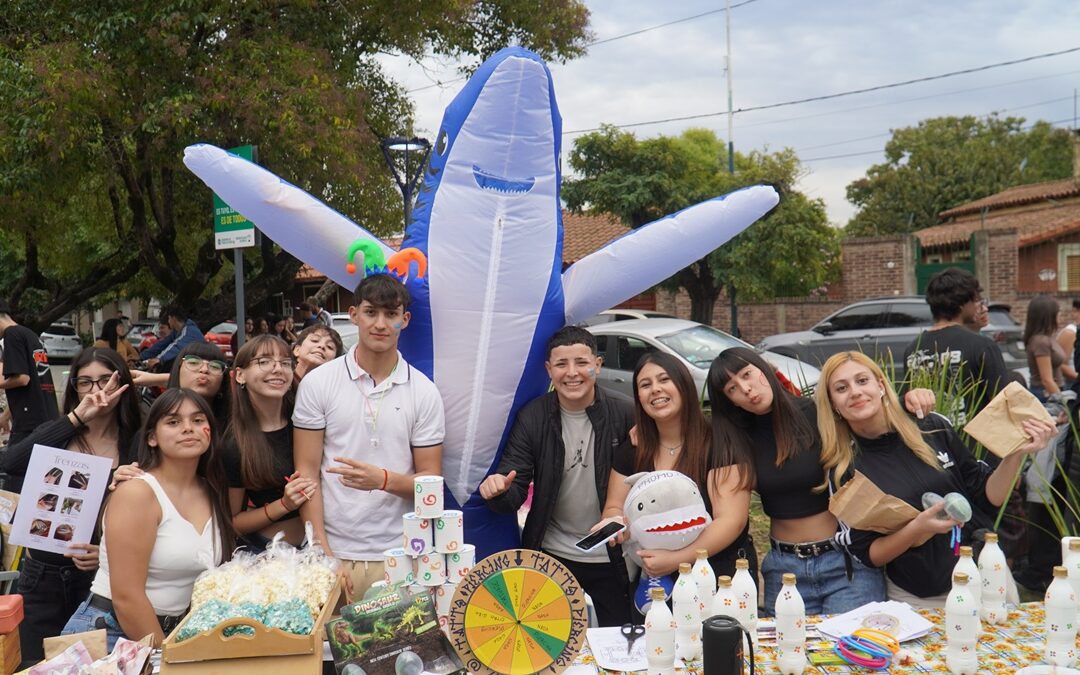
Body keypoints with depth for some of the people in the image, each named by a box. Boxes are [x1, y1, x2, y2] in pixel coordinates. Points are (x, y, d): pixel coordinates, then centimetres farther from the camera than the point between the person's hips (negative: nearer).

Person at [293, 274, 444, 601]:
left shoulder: (424, 392, 3)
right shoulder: (318, 382, 1)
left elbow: (431, 481, 3)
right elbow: (307, 473, 0)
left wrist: (384, 480, -18)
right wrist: (323, 556, -7)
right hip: (334, 553, -1)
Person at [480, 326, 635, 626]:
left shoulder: (623, 415, -9)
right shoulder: (531, 418, -5)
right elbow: (514, 494, -7)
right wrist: (498, 490, -30)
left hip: (611, 557, -1)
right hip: (550, 556, 1)